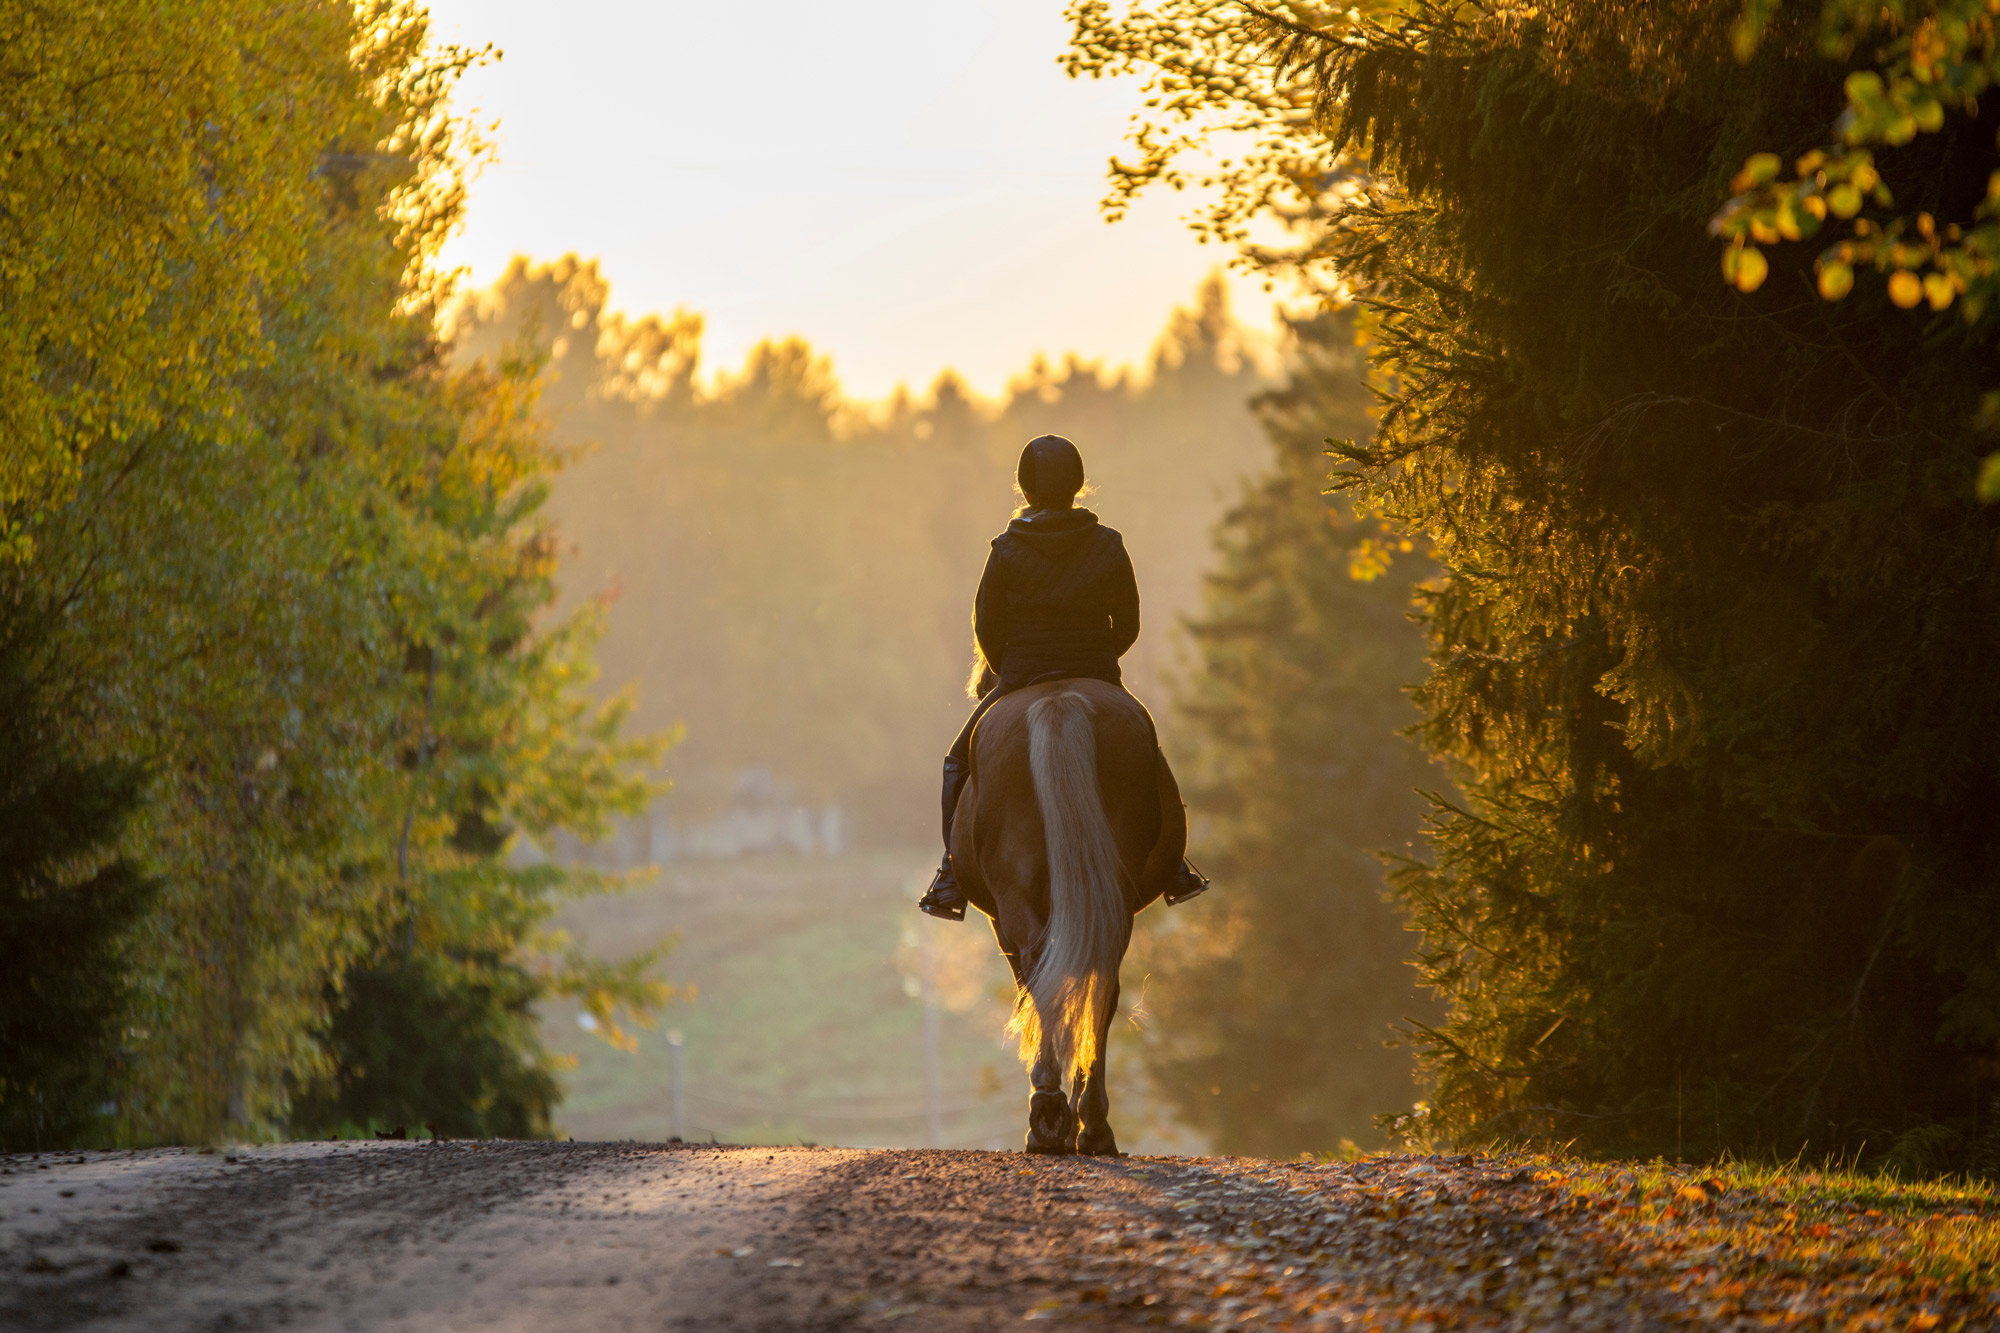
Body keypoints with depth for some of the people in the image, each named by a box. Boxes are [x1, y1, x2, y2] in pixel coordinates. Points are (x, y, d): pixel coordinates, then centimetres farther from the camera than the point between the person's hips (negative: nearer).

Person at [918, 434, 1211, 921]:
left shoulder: (1006, 551, -9)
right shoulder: (1109, 546, -4)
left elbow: (987, 628, -5)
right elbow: (1128, 625, 2)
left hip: (1021, 680, -2)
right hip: (1099, 680, 2)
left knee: (960, 762, 18)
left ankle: (953, 879, 4)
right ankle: (1173, 869, 23)